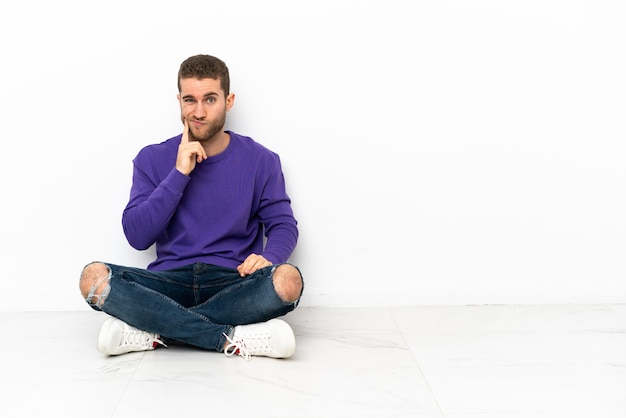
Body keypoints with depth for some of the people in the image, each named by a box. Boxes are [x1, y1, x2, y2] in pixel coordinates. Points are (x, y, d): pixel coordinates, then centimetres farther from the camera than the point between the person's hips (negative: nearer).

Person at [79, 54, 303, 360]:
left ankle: (155, 331, -23)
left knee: (287, 280, -33)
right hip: (170, 281, 1)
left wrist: (269, 256, -17)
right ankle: (232, 339, -28)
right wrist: (179, 174, -12)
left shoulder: (260, 160, 5)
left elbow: (283, 225, 6)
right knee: (93, 277, -26)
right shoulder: (152, 159, 6)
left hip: (233, 284, 0)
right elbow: (137, 237, -4)